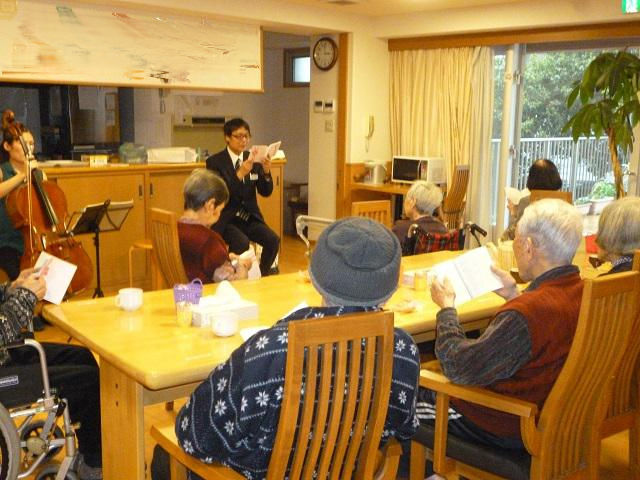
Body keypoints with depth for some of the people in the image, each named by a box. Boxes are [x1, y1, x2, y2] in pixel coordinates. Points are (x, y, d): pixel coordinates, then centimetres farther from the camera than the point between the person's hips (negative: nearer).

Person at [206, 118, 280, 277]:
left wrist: (266, 172, -16)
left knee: (273, 240, -20)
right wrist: (240, 174, -29)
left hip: (249, 216, 4)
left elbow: (266, 192, 4)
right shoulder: (214, 162, -5)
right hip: (225, 219, -4)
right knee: (242, 243, -32)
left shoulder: (253, 159, 7)